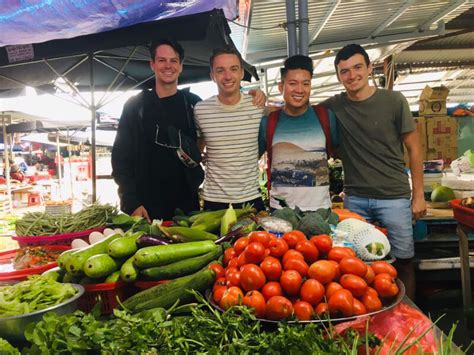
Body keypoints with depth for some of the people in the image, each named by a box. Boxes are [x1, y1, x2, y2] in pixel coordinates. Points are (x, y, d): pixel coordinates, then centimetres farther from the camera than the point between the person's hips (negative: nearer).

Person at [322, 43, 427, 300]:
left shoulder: (393, 101, -4)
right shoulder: (333, 107, 1)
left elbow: (413, 149, 1)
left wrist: (418, 195, 0)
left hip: (394, 197, -1)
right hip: (355, 199, 2)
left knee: (403, 261, 6)